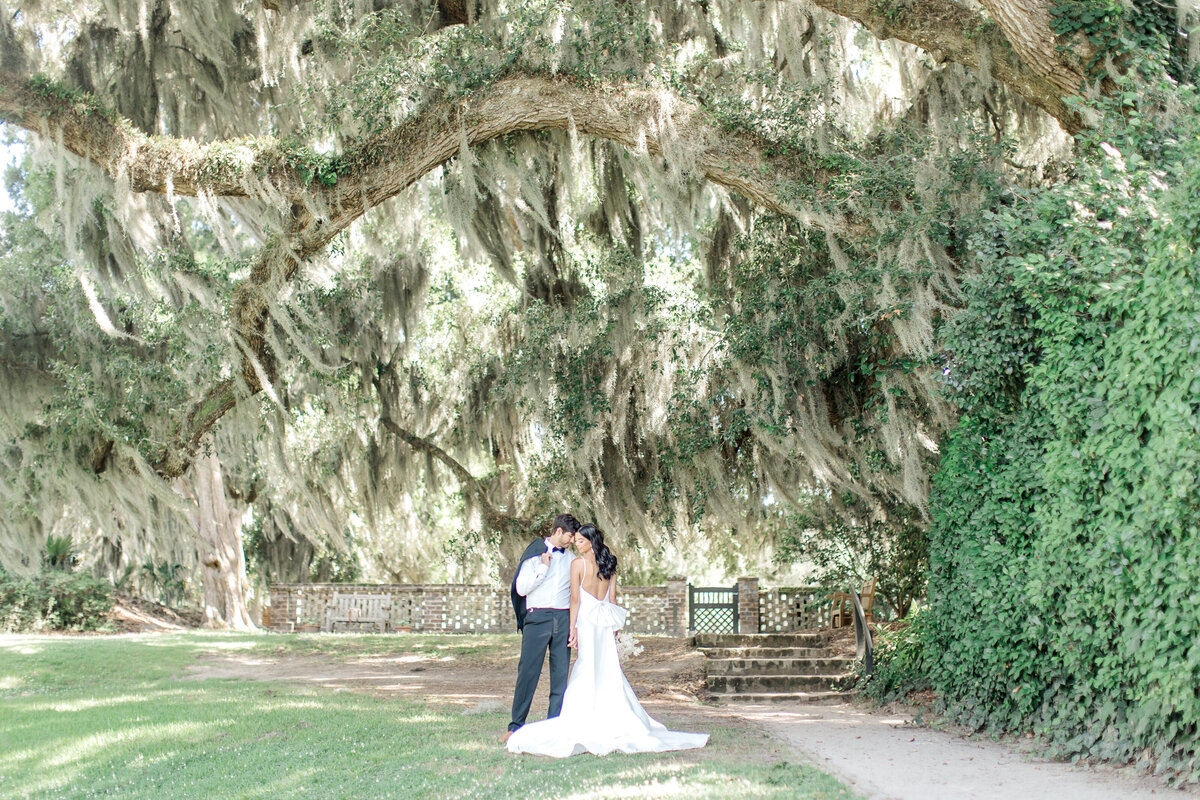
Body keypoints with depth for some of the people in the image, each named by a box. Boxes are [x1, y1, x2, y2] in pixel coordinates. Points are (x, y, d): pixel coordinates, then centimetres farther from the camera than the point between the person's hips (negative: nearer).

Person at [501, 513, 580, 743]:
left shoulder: (571, 558, 14)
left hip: (563, 619, 4)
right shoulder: (535, 553, 1)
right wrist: (543, 567, -9)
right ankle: (516, 725, 2)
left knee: (561, 673, 2)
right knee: (528, 672, -6)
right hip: (538, 618, -4)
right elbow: (521, 588, -4)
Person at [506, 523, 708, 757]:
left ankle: (585, 730, -5)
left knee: (587, 673, -4)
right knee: (609, 673, 9)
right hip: (606, 624, 5)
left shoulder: (578, 564, -7)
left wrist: (572, 627, -7)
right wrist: (614, 627, 14)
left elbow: (575, 599, -9)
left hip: (586, 622, -5)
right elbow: (613, 599, 10)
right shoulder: (609, 565, 9)